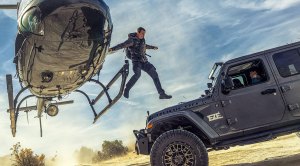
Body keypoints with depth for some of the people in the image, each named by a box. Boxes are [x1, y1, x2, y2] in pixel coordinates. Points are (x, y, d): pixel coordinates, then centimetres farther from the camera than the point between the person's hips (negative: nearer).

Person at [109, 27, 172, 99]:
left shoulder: (142, 39, 13)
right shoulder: (132, 40, -9)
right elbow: (122, 45, -23)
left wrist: (152, 47, 51)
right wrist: (112, 48, -39)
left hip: (144, 61, 7)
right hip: (136, 61, -7)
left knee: (154, 74, 0)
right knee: (137, 74, -34)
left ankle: (162, 94, 5)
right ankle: (126, 90, -17)